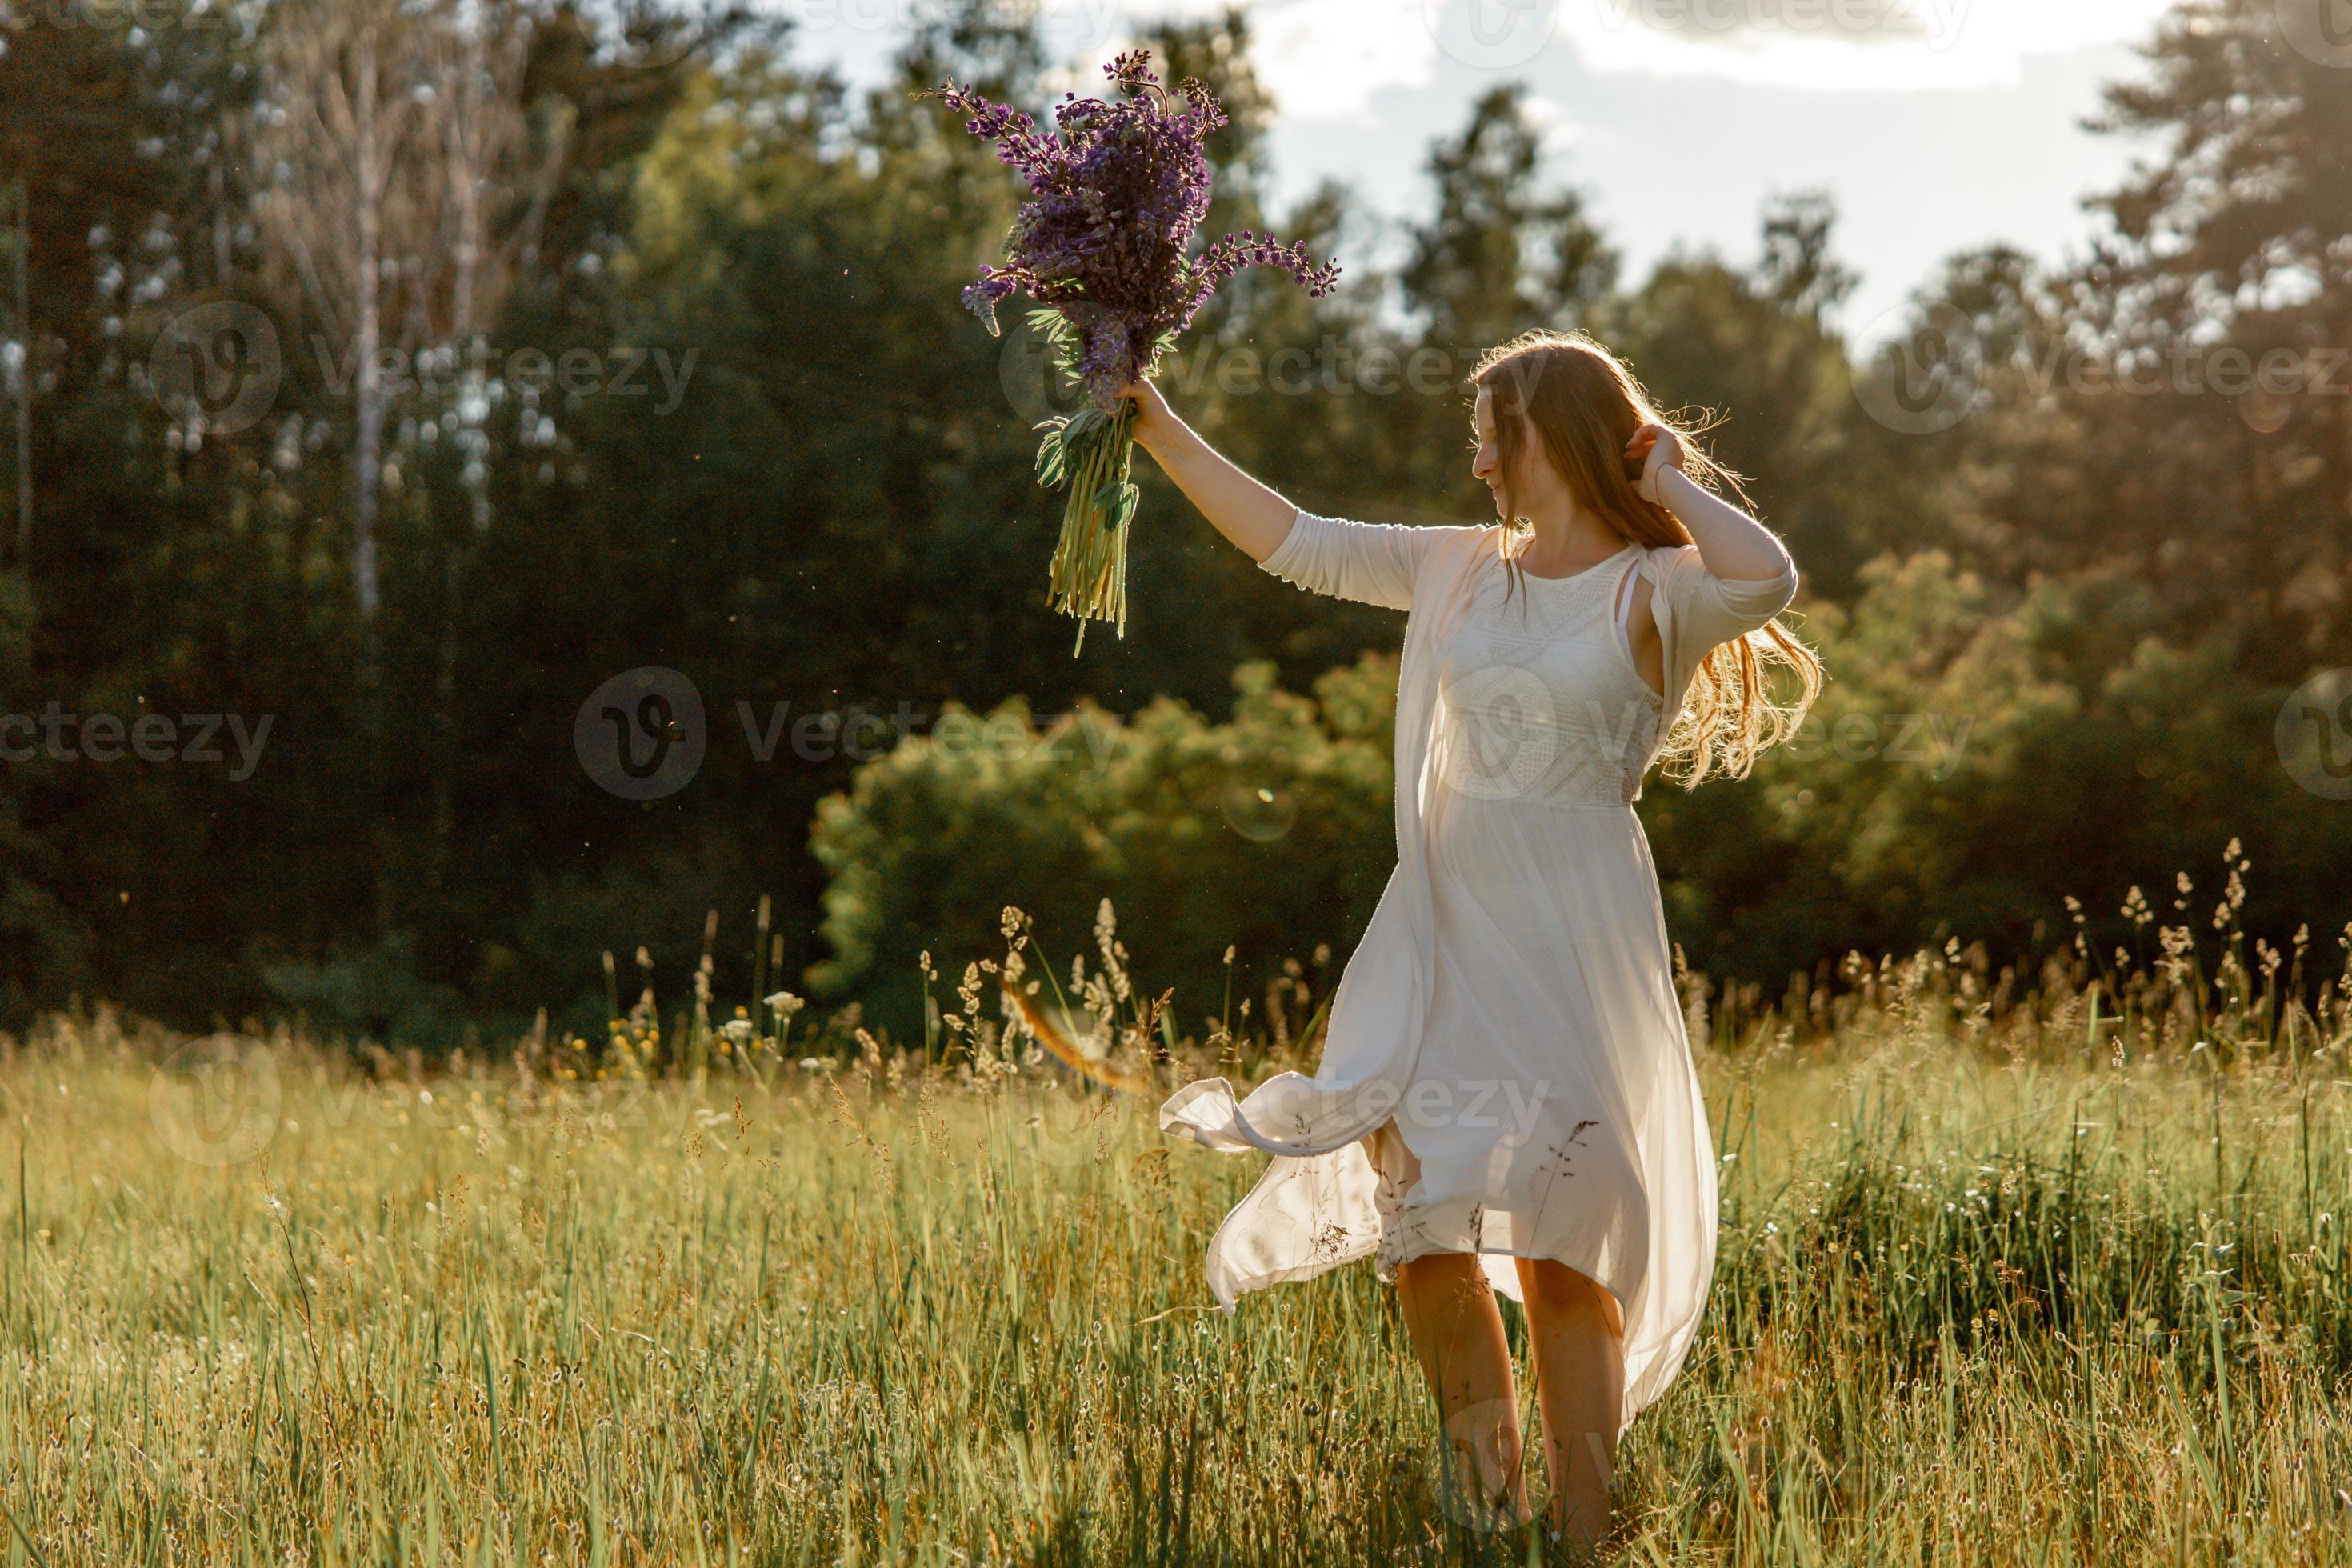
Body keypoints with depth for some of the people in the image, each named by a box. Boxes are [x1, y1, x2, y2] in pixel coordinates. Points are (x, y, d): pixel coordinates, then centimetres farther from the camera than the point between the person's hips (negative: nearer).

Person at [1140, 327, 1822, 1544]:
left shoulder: (1654, 596, -4)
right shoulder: (1462, 571, 13)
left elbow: (1764, 580, -25)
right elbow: (1294, 543, 16)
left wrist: (1669, 486, -10)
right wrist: (1162, 432, 14)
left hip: (1575, 943, -5)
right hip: (1441, 929, 5)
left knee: (1564, 1247, -4)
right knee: (1418, 1218, -4)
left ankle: (1579, 1532, 5)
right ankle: (1484, 1509, 11)